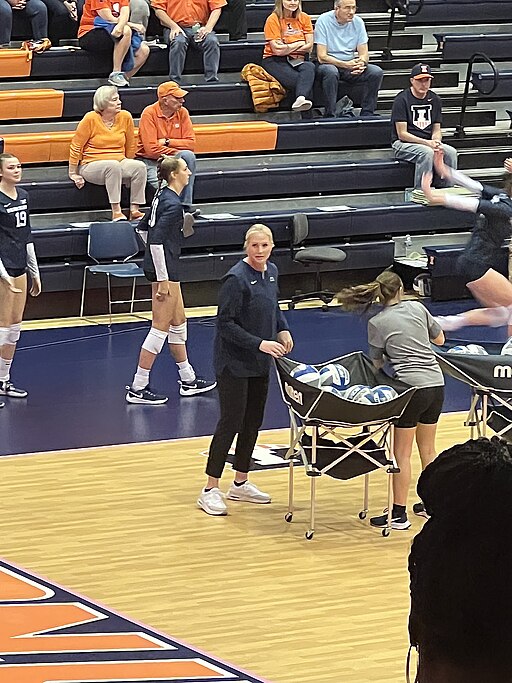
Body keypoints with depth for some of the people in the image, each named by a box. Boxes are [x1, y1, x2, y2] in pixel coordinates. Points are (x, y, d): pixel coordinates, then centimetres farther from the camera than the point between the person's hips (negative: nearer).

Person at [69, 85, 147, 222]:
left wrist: (128, 167, 16)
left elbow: (130, 147, 13)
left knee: (140, 166, -23)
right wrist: (73, 174, -4)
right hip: (91, 165, -5)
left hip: (119, 162, 5)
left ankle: (134, 211, -20)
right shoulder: (90, 119, -10)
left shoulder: (125, 117, 2)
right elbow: (76, 146, -5)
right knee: (113, 165, -36)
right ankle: (116, 212, -35)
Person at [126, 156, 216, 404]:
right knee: (161, 328, -4)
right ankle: (138, 389, -1)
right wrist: (163, 279, -22)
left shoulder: (162, 196, 9)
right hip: (164, 269, -10)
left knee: (178, 324, 19)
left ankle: (188, 380, 30)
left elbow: (143, 228, 19)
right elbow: (156, 240, -25)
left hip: (158, 265, 10)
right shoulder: (173, 204, -20)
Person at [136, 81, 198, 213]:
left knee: (189, 156, -28)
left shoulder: (182, 112, 1)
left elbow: (190, 143, -5)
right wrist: (177, 152, -14)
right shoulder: (149, 113, -14)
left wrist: (167, 142, -15)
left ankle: (186, 204, -22)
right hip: (151, 161, -5)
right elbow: (151, 149, -20)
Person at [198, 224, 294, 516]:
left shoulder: (271, 272, 5)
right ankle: (211, 490, -1)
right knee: (231, 422, -7)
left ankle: (241, 483, 26)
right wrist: (259, 343, -24)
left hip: (260, 362, 8)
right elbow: (225, 323, -20)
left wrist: (283, 329, 5)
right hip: (234, 362, -8)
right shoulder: (236, 279, -20)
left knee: (253, 421, 13)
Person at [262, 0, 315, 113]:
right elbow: (277, 50, -11)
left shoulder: (304, 18, 8)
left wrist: (287, 48, -7)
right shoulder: (273, 20, -4)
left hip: (298, 60, 3)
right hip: (275, 61, -3)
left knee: (309, 67, -34)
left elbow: (309, 47, 2)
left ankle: (301, 99, -53)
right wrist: (299, 44, -2)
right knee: (297, 78, -34)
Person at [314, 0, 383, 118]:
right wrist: (346, 65, -28)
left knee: (377, 72, -18)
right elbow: (322, 57, -17)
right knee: (331, 71, -38)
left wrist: (361, 63, -24)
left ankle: (367, 114, -11)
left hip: (350, 64, 4)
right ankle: (330, 116, -30)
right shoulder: (324, 21, -13)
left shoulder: (358, 22, 0)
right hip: (329, 64, -4)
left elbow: (364, 54, 1)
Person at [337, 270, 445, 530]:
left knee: (402, 453, 0)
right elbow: (440, 339, 20)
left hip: (412, 387, -5)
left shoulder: (377, 323, -2)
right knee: (427, 449, 19)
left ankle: (399, 514, 0)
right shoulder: (418, 308, 8)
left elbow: (376, 362, 6)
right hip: (436, 383, 5)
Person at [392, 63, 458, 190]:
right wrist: (427, 143, -21)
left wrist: (436, 141, -13)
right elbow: (402, 134, -13)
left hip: (428, 142, 6)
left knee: (451, 152, -21)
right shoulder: (402, 99, -8)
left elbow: (436, 130, 13)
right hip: (403, 144, -6)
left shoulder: (434, 100, 11)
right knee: (427, 152, -35)